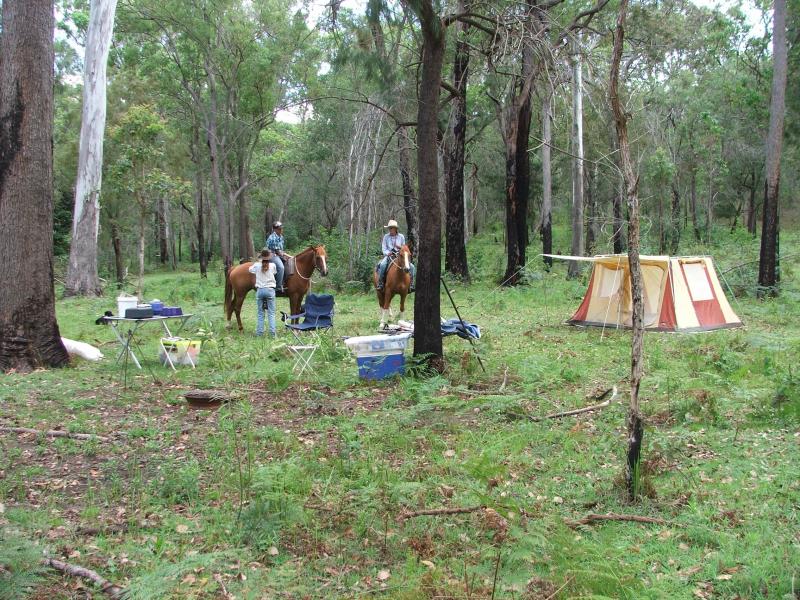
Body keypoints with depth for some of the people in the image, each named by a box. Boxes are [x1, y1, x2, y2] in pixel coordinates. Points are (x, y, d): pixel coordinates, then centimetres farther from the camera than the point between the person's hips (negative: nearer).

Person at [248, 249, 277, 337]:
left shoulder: (257, 265, -2)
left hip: (260, 290, 1)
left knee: (260, 313, 9)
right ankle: (272, 333, -3)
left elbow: (250, 269, 17)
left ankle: (259, 333, 8)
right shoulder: (272, 265, -5)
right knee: (271, 313, 3)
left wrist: (258, 261, 24)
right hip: (270, 290, -1)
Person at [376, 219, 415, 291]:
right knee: (382, 265, -35)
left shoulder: (401, 236, 6)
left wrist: (400, 247, -10)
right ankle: (380, 283, -26)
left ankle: (411, 284, -9)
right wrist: (388, 253, -17)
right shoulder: (386, 237, 5)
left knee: (412, 267, -18)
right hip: (388, 255, -1)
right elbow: (383, 249, 3)